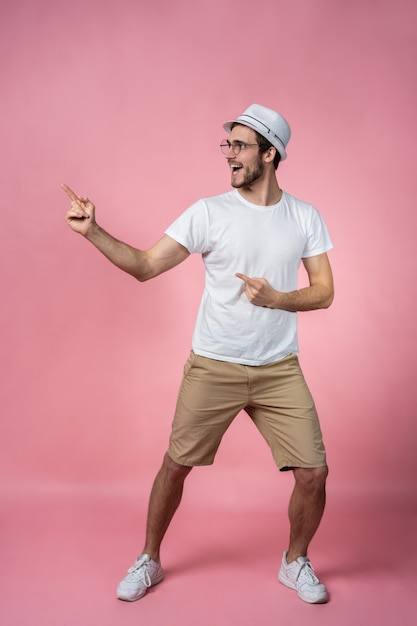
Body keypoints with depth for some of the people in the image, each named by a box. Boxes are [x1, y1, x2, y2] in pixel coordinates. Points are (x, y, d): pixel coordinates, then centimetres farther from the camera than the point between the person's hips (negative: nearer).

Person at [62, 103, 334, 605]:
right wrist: (93, 232, -20)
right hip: (212, 368, -1)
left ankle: (295, 562, 28)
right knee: (176, 465, 7)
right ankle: (149, 561, 32)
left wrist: (276, 298, -15)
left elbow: (324, 291, 3)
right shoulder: (209, 212, -5)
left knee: (313, 473, -1)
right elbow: (145, 266, -7)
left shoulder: (305, 218, 1)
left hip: (279, 370, 1)